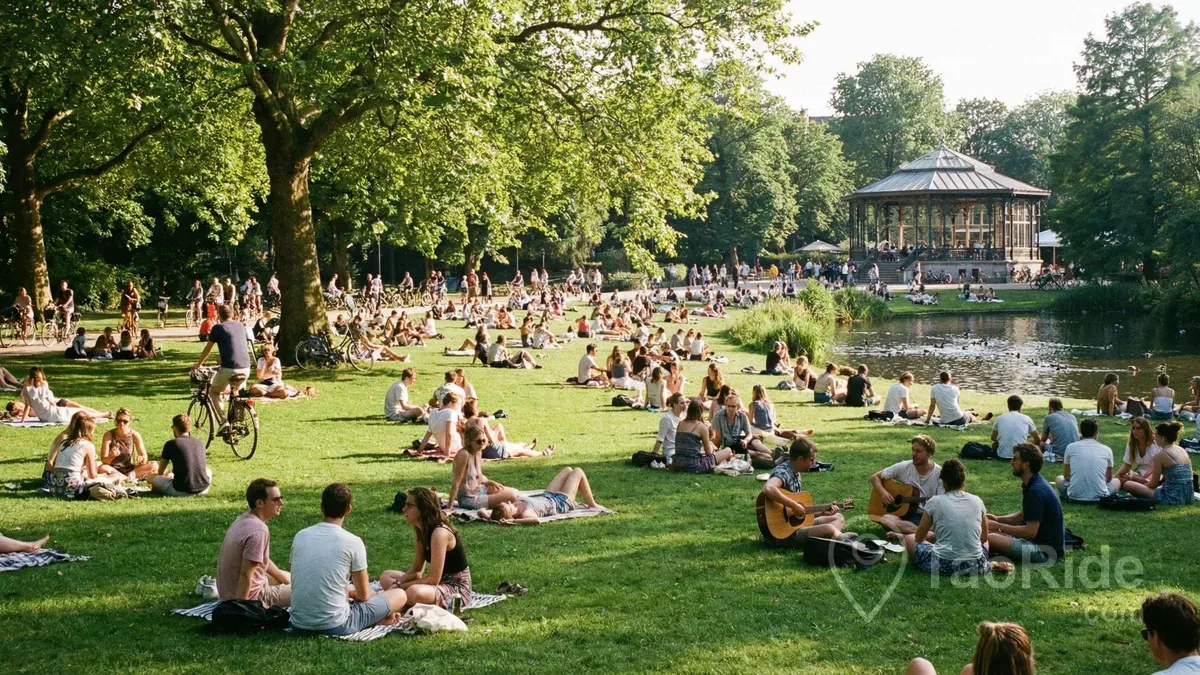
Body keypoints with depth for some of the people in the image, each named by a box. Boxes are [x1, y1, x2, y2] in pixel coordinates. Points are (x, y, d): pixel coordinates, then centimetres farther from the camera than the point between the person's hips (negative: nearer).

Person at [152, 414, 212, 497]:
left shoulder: (170, 444, -1)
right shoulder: (200, 443, 12)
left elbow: (160, 472, 8)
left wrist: (168, 474, 34)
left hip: (181, 491, -3)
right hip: (203, 490, 3)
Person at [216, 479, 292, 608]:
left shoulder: (243, 519, 4)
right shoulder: (259, 530, -27)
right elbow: (245, 575, -28)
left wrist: (287, 581, 18)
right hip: (251, 595, -9)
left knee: (291, 579, 29)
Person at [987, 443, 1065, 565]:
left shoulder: (1036, 491, -23)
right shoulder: (1031, 485, 8)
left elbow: (1030, 532, -24)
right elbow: (1023, 516, 20)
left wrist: (998, 526, -16)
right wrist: (997, 519, 5)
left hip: (1047, 550, -10)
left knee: (990, 539, -25)